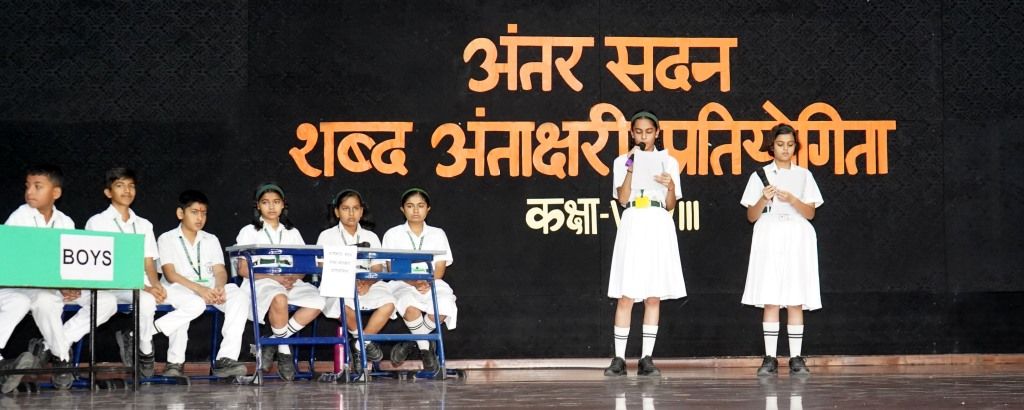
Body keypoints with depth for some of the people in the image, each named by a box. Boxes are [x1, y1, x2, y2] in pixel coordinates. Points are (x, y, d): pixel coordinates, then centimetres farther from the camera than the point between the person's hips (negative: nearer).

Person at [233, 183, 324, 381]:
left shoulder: (292, 233, 19)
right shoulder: (249, 232, 8)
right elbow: (243, 270, -1)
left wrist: (293, 278, -12)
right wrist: (274, 277, -15)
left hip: (291, 283, 4)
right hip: (260, 283, -4)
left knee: (317, 300, -27)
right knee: (279, 298, -40)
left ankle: (274, 342, -15)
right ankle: (284, 350, -17)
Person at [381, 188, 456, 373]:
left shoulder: (437, 234, 14)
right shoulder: (393, 234, 8)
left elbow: (440, 269, 5)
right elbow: (392, 269, -2)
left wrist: (427, 282, -18)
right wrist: (413, 283, -21)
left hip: (433, 285, 2)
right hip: (403, 285, -2)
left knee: (443, 308, -34)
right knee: (410, 307, -39)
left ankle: (411, 342, -7)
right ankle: (425, 348, -13)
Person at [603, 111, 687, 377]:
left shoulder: (668, 162, 12)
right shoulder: (622, 161, 10)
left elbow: (671, 206, 9)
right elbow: (622, 199, -2)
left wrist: (670, 186, -10)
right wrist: (631, 168, -11)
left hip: (659, 228, 1)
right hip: (632, 227, -1)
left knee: (654, 297, 0)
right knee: (626, 296, -5)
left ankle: (646, 359, 3)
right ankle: (619, 359, -2)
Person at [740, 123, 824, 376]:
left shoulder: (804, 175, 12)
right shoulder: (760, 175, 9)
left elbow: (810, 213, 5)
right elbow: (751, 216, 7)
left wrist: (791, 199, -12)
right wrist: (763, 199, -12)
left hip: (797, 239, 1)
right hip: (769, 238, -1)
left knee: (796, 301, -3)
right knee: (770, 301, -6)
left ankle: (796, 358, 0)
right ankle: (770, 359, -5)